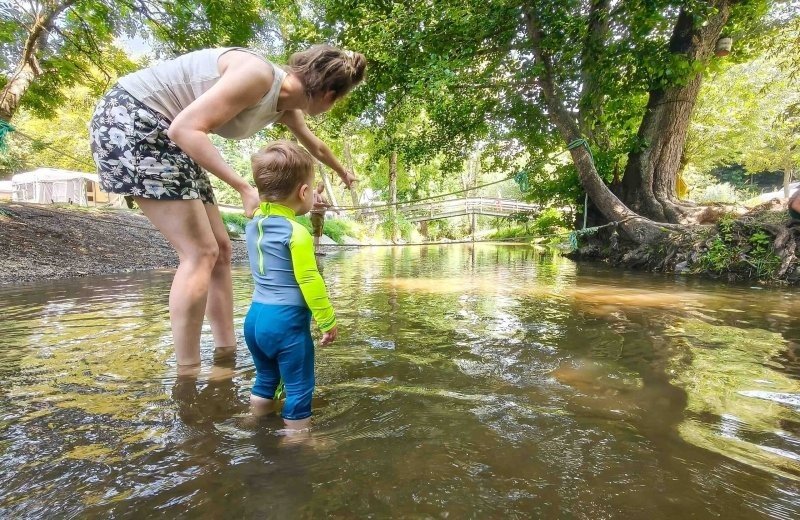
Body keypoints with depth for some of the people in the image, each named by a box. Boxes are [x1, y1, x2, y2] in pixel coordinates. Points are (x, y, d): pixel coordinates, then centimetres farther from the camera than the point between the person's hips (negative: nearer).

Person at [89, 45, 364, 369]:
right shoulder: (258, 75, -22)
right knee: (200, 252, -14)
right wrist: (245, 189, -28)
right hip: (130, 120, -9)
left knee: (220, 248, 5)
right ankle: (187, 373, -4)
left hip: (165, 135, 9)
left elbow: (315, 147, 27)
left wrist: (343, 173, 44)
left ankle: (226, 357, 14)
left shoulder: (287, 106, 6)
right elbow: (185, 128, -27)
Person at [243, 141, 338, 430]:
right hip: (287, 320, -8)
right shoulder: (297, 233, -17)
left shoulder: (252, 226, 6)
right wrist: (328, 321, -8)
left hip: (255, 316, 8)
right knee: (298, 388, 6)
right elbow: (309, 281, -18)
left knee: (265, 380, 25)